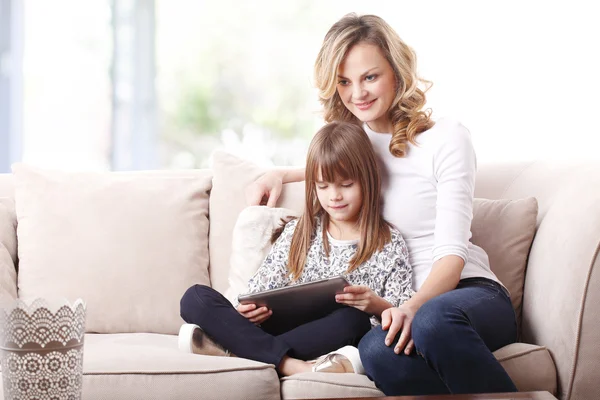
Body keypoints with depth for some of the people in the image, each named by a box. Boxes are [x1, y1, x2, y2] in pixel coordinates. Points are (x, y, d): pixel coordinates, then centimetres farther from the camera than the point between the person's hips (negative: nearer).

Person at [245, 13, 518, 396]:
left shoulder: (447, 138, -1)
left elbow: (451, 251, -10)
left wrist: (414, 307, -29)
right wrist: (280, 174, 24)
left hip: (471, 294, -3)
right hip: (405, 307, 3)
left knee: (434, 318, -43)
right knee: (377, 351, -37)